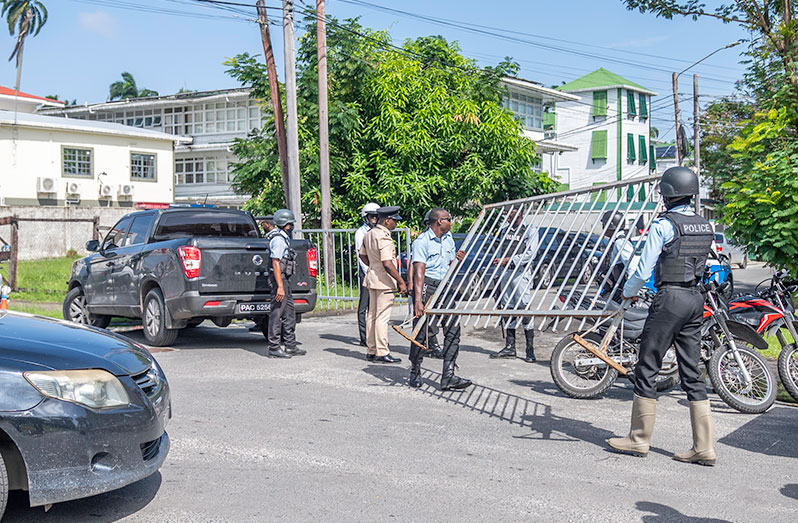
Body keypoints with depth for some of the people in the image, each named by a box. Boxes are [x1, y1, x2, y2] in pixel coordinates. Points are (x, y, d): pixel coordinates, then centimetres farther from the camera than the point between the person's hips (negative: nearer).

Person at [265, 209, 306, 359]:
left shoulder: (283, 238, 17)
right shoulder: (278, 239, -15)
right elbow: (276, 264, -21)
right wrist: (280, 287, -25)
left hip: (285, 280, 10)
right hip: (280, 279, -10)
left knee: (289, 313, 12)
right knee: (277, 313, -6)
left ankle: (291, 346, 17)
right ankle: (274, 348, -1)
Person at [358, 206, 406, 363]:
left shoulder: (369, 234, 10)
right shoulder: (384, 237, -19)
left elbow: (362, 254, 21)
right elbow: (387, 264, -25)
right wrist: (401, 282, -20)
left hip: (372, 279, 9)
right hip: (384, 281, -9)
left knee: (372, 316, 14)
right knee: (382, 318, -6)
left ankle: (371, 351, 21)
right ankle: (382, 353, -3)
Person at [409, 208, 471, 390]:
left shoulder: (449, 239, 14)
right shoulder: (422, 242, -11)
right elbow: (419, 272, -19)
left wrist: (458, 260, -2)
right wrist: (418, 300, -27)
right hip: (426, 286, -7)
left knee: (453, 329, -4)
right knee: (421, 332, -1)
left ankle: (448, 377, -3)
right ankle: (415, 372, 19)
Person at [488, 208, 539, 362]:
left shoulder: (530, 230, -3)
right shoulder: (505, 230, 17)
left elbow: (530, 254, -12)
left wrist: (509, 260, -19)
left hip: (521, 273, -7)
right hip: (506, 273, 7)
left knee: (525, 310, -10)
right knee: (507, 309, 6)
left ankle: (530, 350, -8)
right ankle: (510, 347, 12)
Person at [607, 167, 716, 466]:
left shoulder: (663, 225, -11)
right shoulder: (706, 227, 11)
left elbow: (644, 270, -10)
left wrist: (628, 292, 8)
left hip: (670, 298, -8)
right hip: (696, 298, 8)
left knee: (646, 370, 3)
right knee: (691, 374, 10)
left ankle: (639, 439, 12)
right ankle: (704, 447, 9)